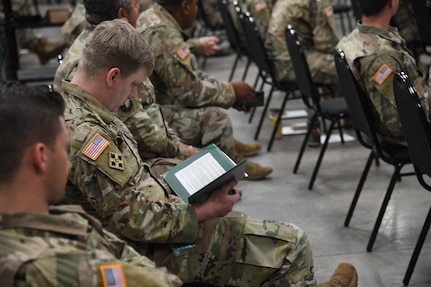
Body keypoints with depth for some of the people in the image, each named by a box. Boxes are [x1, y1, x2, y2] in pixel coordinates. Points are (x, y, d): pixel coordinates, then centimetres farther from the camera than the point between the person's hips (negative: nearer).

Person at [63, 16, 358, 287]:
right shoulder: (86, 135, -31)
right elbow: (138, 221, -28)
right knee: (291, 243, -4)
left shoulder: (68, 105, 1)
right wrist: (205, 210, -17)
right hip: (155, 249, -11)